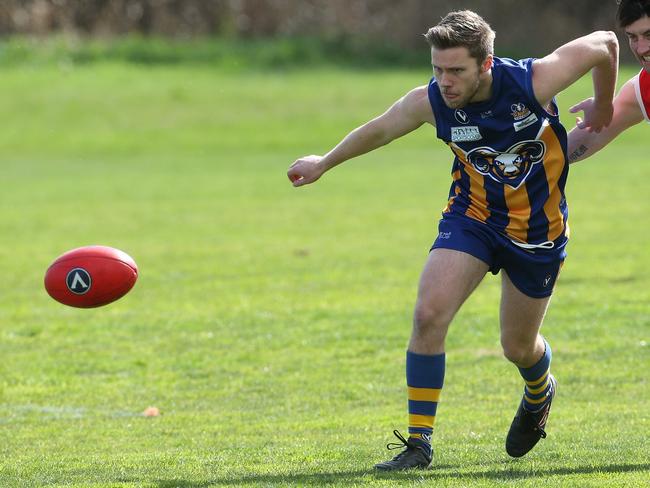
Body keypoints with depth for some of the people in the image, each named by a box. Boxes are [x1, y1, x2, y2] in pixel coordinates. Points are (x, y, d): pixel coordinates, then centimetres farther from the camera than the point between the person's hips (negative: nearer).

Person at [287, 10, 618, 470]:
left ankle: (539, 390, 49)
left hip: (538, 226, -1)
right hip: (471, 215, 2)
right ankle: (419, 441, -9)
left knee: (518, 347, 10)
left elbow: (605, 44, -14)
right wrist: (324, 163, 18)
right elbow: (379, 129, 2)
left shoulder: (533, 82, -29)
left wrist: (603, 109, 4)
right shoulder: (430, 102, -20)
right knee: (429, 314, -20)